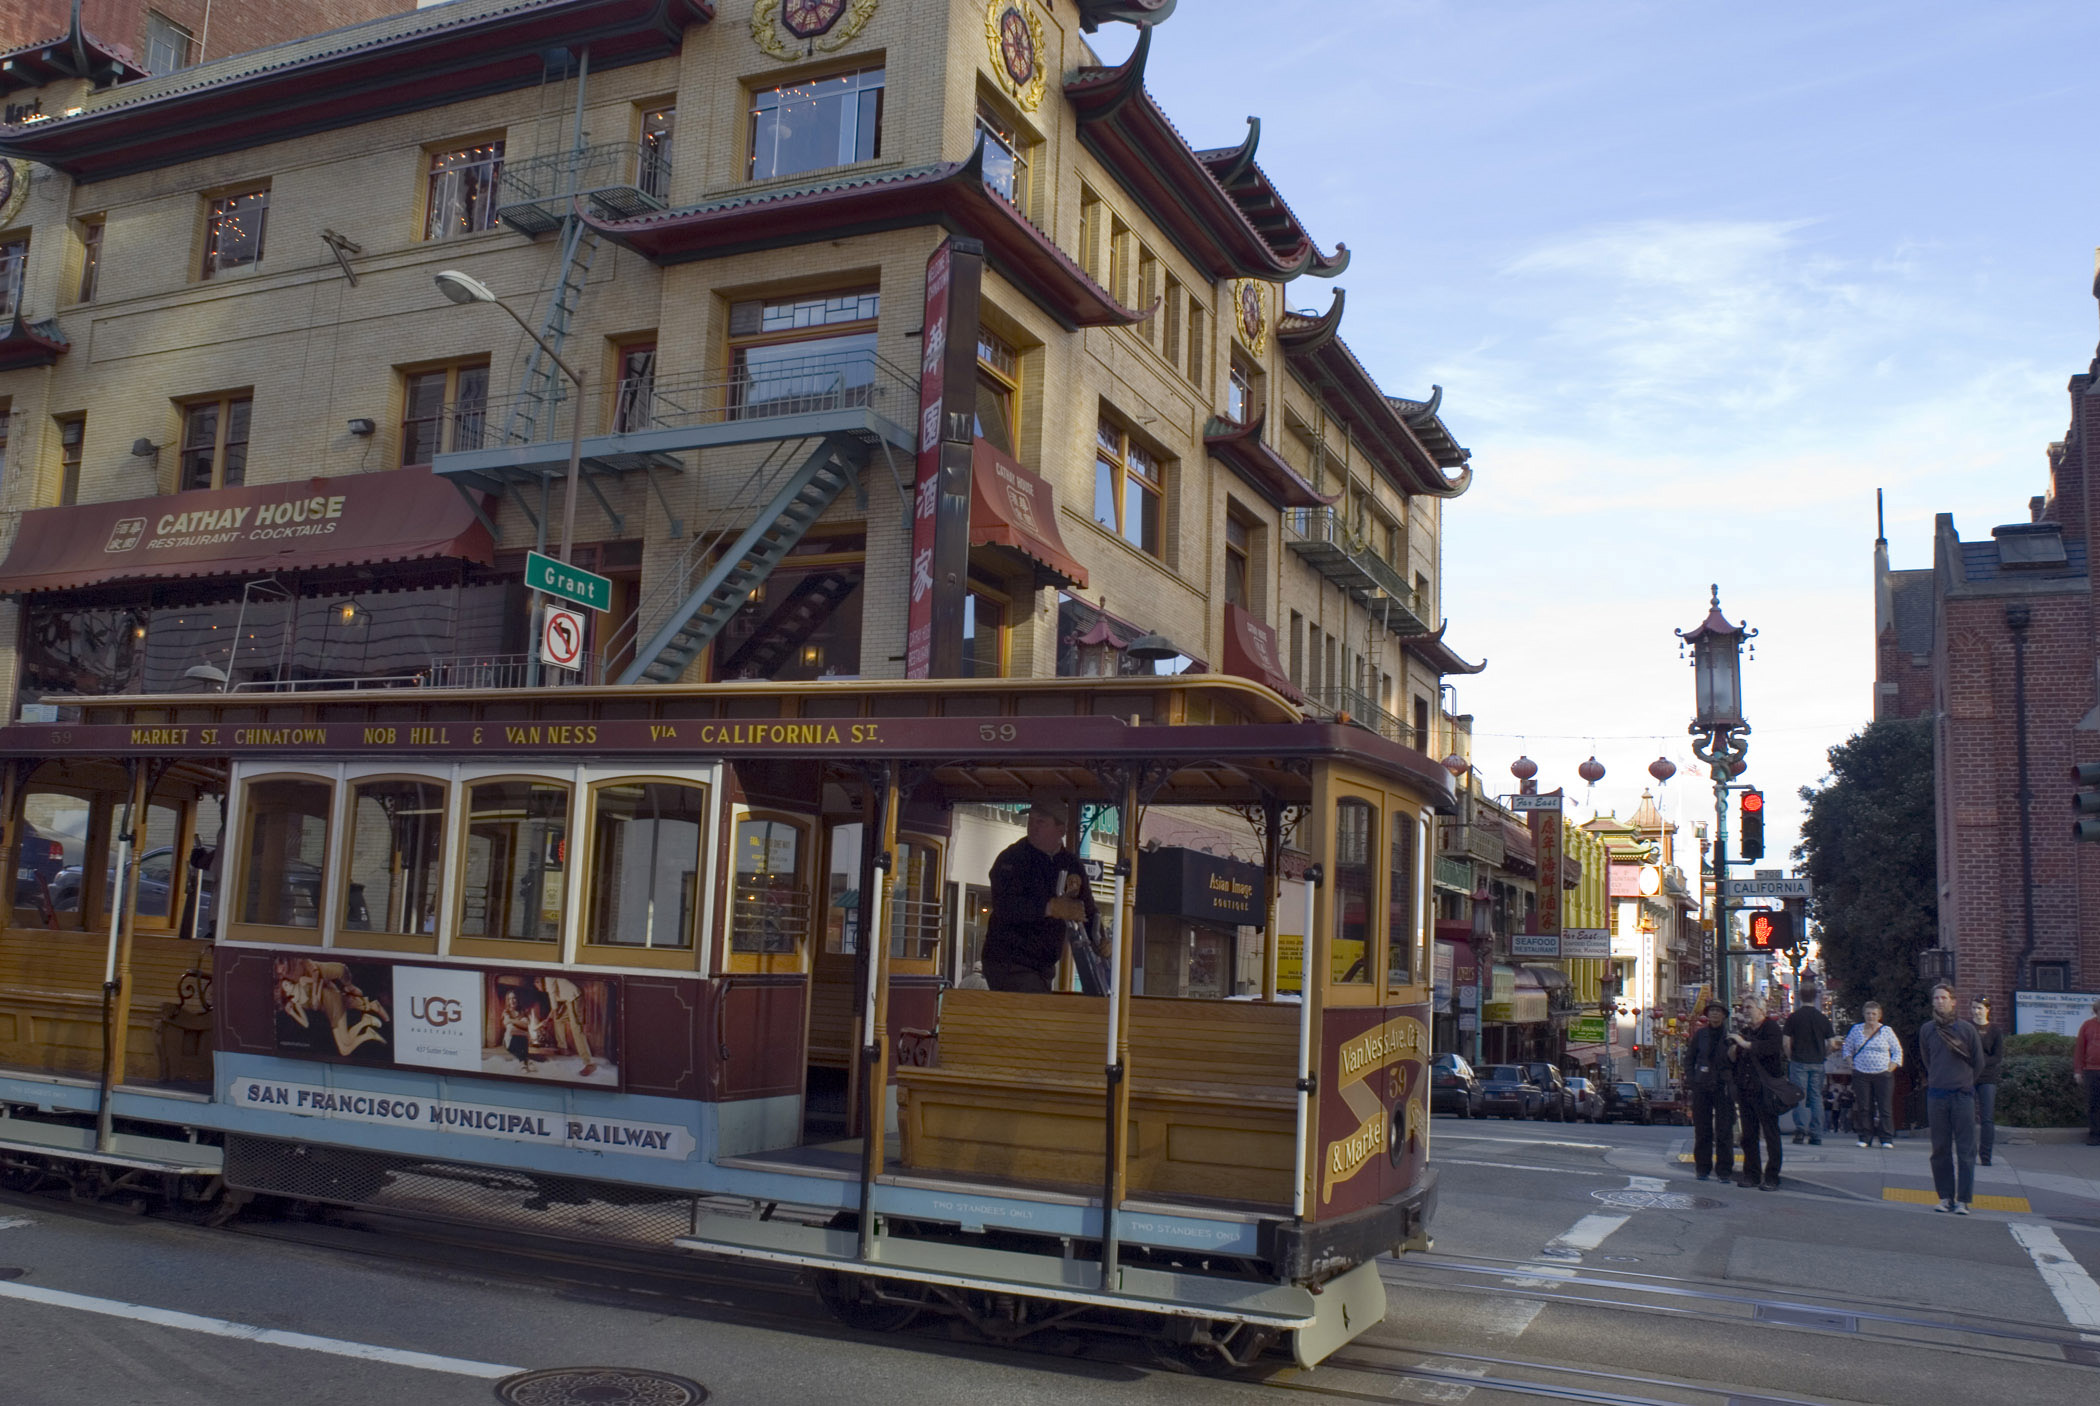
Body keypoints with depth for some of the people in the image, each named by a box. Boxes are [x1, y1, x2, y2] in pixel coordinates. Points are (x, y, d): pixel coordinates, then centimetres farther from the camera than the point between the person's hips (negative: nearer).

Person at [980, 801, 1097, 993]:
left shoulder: (1070, 864, 10)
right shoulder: (1012, 858, -10)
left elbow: (1088, 912, 16)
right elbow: (1004, 906, -25)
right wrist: (1051, 908, -33)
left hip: (1044, 966, 7)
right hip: (1009, 963, -7)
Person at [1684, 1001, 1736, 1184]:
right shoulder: (1700, 1035, 7)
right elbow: (1689, 1058, 12)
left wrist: (1733, 1084, -3)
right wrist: (1691, 1080, 2)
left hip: (1723, 1087, -1)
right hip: (1701, 1088, 1)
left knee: (1724, 1130, -2)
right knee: (1702, 1130, 5)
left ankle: (1724, 1169, 6)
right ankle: (1703, 1168, 13)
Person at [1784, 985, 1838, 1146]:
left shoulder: (1793, 1017, -4)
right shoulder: (1823, 1018, 3)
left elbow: (1787, 1043, -6)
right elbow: (1832, 1043, 1)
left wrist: (1790, 1057, 9)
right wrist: (1823, 1055, 17)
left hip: (1799, 1061, -2)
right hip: (1817, 1063, 2)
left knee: (1799, 1096, -1)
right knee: (1816, 1097, 7)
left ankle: (1801, 1128, -17)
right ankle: (1816, 1135, 8)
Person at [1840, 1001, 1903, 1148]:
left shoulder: (1886, 1031, 6)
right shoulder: (1856, 1030, 9)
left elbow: (1897, 1051, 11)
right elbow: (1847, 1048, 18)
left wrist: (1891, 1067, 0)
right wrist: (1850, 1063, 4)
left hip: (1883, 1075, -1)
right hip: (1861, 1075, 1)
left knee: (1884, 1107, -4)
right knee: (1863, 1107, -1)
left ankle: (1886, 1138, 2)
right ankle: (1865, 1137, 5)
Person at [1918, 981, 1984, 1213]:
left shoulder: (1967, 1029, 0)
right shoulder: (1926, 1030, 6)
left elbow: (1978, 1063, 10)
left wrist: (1962, 1080, 14)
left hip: (1962, 1095, -2)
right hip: (1936, 1096, 2)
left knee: (1965, 1150, -3)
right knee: (1940, 1150, 5)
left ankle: (1963, 1199, 0)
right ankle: (1945, 1196, 12)